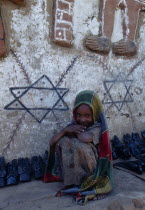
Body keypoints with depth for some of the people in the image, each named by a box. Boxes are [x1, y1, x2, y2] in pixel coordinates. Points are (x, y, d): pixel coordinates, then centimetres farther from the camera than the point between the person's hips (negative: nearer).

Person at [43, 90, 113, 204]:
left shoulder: (97, 127, -11)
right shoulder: (73, 125, 3)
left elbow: (86, 138, -36)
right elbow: (52, 142, -5)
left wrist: (74, 132, -14)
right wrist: (66, 129, -21)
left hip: (92, 170, -5)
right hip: (74, 168, 6)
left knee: (79, 145, -29)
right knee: (62, 141, -15)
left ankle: (83, 184, -12)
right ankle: (75, 182, -15)